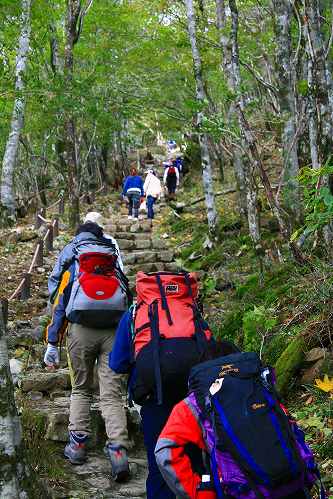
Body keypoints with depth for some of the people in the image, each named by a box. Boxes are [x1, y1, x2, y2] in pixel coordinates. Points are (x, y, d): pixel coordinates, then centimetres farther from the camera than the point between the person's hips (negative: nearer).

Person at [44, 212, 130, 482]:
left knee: (81, 389, 18)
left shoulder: (69, 254, 13)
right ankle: (118, 449, -14)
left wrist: (52, 343, 9)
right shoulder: (114, 253, 18)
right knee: (112, 394, 0)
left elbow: (59, 299, 8)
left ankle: (78, 443, 13)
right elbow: (127, 294, 15)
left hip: (81, 330, -1)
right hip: (114, 330, 1)